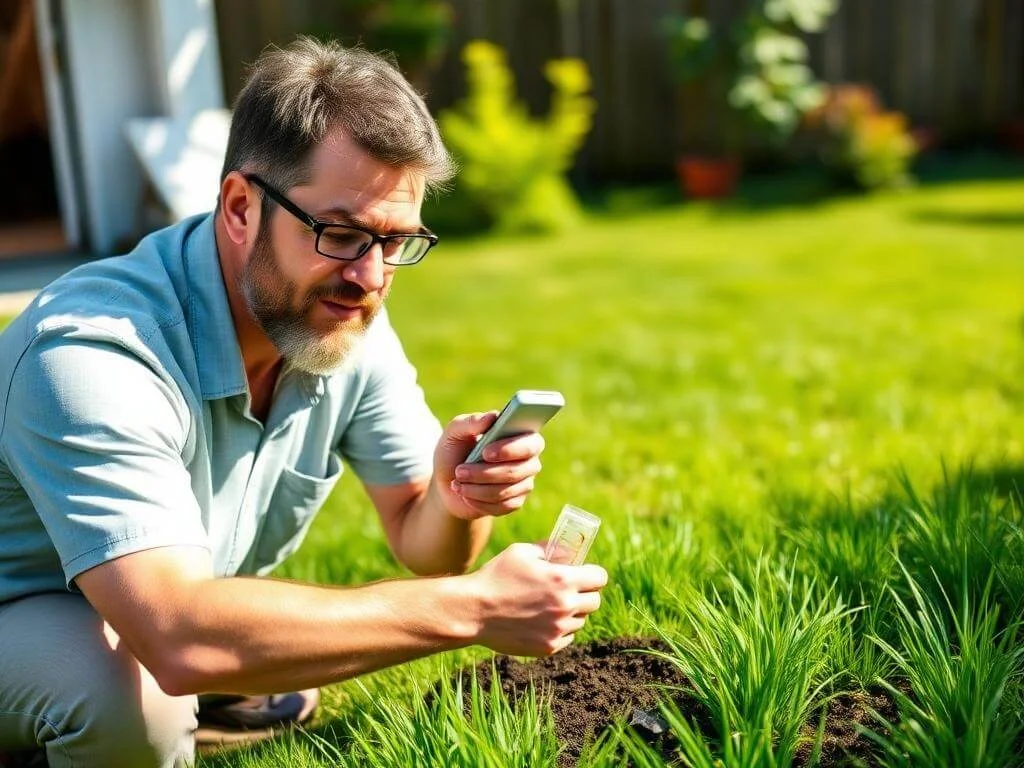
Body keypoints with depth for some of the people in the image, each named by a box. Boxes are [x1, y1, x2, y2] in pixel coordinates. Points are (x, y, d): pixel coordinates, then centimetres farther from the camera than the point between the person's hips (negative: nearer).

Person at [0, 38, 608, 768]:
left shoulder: (351, 325, -15)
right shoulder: (93, 354, -36)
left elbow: (418, 539, -9)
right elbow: (180, 638, -47)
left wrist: (457, 502, -33)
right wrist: (469, 608, -44)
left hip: (176, 613, 8)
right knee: (127, 685, -32)